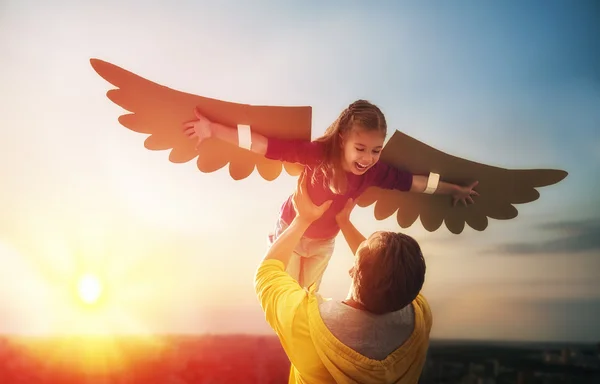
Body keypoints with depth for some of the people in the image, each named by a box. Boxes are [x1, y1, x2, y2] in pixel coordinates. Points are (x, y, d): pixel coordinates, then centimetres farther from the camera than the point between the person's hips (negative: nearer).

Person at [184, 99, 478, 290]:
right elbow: (268, 145, -39)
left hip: (324, 242, 3)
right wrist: (213, 130, -43)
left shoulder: (375, 172, -24)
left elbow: (412, 181, -9)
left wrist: (452, 189, 3)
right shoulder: (318, 153, -37)